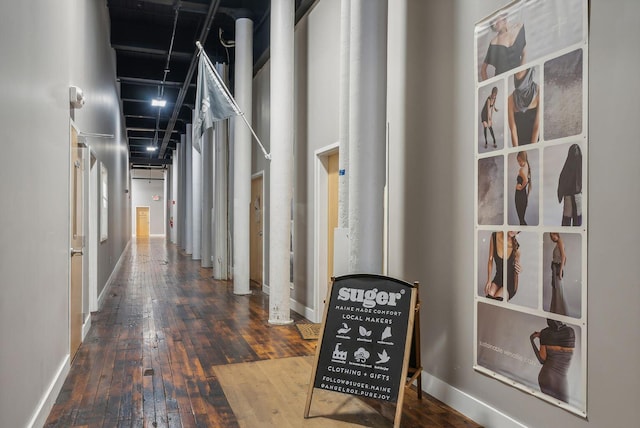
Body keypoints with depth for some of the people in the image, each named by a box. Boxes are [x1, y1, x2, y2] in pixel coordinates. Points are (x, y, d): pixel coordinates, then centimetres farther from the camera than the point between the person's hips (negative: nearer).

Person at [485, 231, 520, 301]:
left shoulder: (516, 245, -16)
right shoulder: (494, 237, -12)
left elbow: (517, 266, 1)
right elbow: (490, 260, -3)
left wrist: (518, 272, -23)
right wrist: (489, 280, -5)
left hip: (510, 280, -2)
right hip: (498, 277, 2)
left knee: (497, 299, -23)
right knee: (489, 295, -24)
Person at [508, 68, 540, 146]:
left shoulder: (538, 92, -9)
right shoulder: (511, 98, -5)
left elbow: (537, 126, -11)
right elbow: (513, 130, -8)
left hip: (535, 144, -1)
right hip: (519, 145, 2)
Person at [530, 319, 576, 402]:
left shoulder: (544, 332, -5)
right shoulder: (571, 331, -2)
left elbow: (542, 360, -5)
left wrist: (532, 340, 3)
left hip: (545, 376, 1)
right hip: (560, 378, -1)